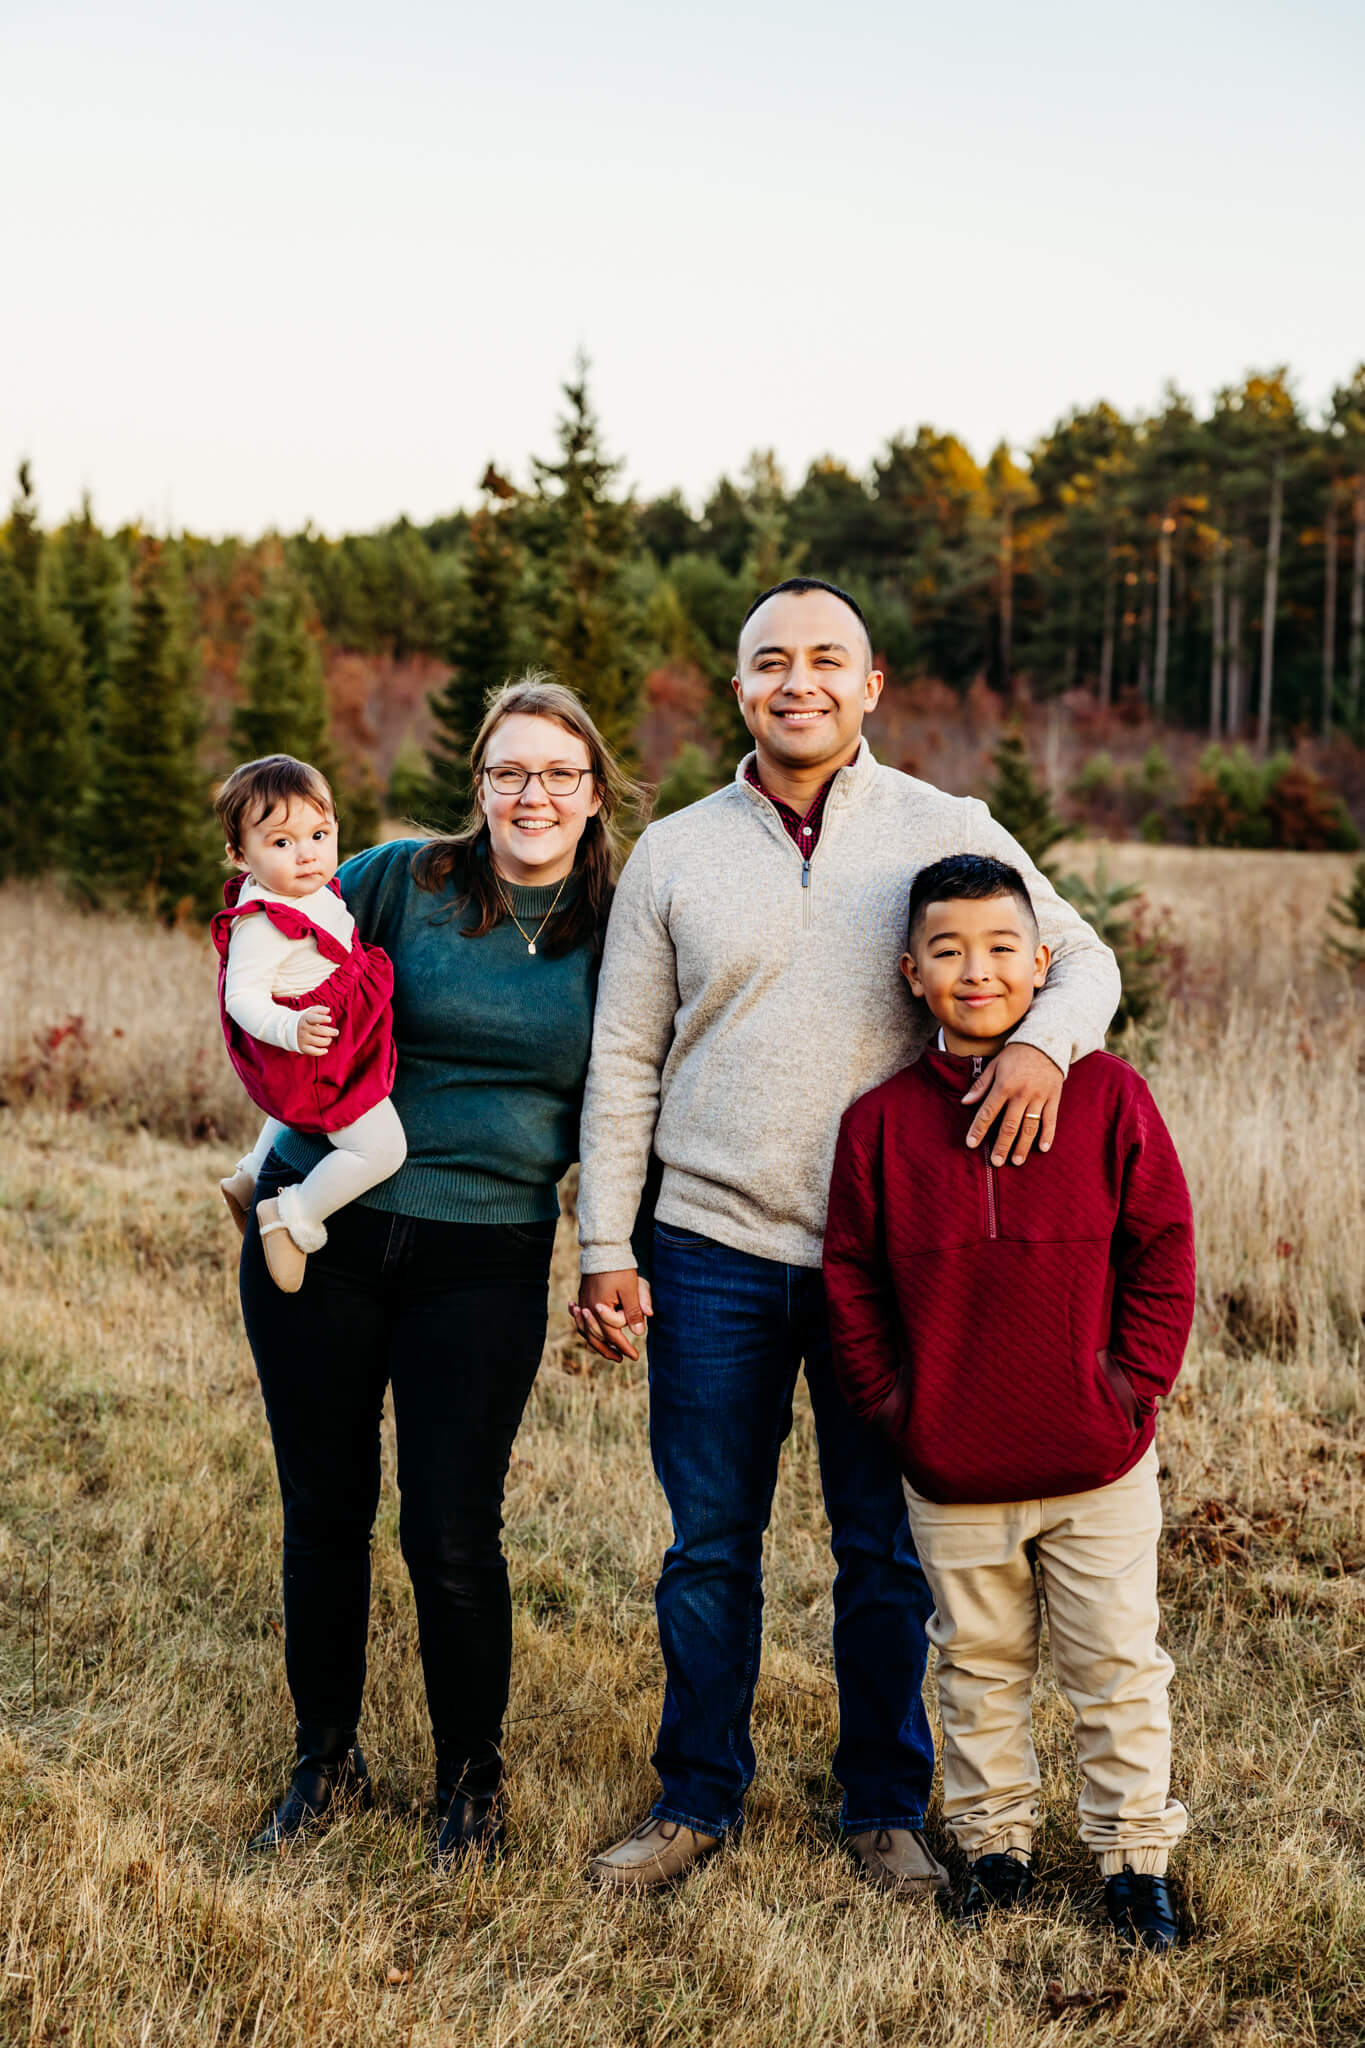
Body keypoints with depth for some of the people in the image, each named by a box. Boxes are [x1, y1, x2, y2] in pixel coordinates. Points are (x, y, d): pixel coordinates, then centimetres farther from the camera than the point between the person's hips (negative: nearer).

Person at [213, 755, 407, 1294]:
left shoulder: (309, 892, -1)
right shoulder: (263, 923, -31)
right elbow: (243, 996, -33)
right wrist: (290, 1029, -48)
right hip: (314, 1056, -10)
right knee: (381, 1149, -12)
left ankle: (249, 1178, 53)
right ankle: (293, 1219, 1)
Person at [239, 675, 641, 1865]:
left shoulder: (616, 934, 2)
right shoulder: (403, 880, -1)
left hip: (485, 1262, -1)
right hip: (320, 1232, 1)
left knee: (453, 1534, 0)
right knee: (325, 1508, 10)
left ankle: (472, 1780, 23)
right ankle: (327, 1763, 30)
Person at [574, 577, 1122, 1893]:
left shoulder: (948, 833, 2)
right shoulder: (673, 855, 4)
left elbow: (1081, 955, 7)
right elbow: (624, 1062, 6)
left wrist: (1043, 1041, -17)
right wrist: (604, 1248, 1)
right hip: (715, 1250, 1)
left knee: (885, 1548, 10)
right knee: (708, 1544, 9)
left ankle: (887, 1806, 26)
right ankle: (697, 1797, 26)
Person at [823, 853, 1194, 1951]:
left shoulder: (1105, 1093, -5)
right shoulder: (882, 1119, -1)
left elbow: (1161, 1246, -2)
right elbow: (851, 1274, 5)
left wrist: (1135, 1378, -7)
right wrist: (886, 1397, -1)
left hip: (1097, 1460, -1)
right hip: (951, 1470, 1)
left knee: (1117, 1666, 9)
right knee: (979, 1665, 16)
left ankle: (1137, 1852, 25)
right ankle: (996, 1840, 32)